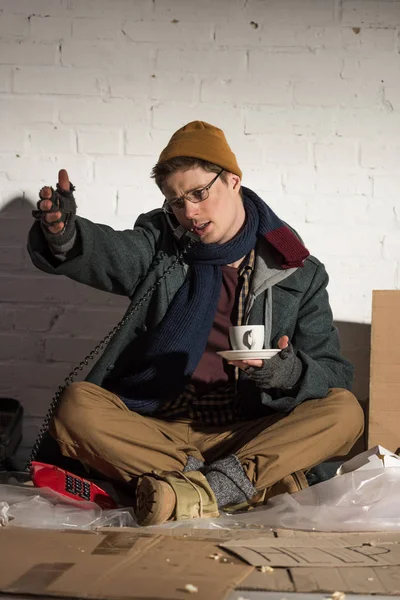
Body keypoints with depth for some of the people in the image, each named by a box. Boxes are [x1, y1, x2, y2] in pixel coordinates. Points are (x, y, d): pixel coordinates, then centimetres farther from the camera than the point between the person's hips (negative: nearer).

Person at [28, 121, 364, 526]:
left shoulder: (299, 273, 6)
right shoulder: (161, 245, 10)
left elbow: (334, 372, 2)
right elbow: (111, 253, -13)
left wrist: (290, 372, -21)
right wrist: (63, 236, -36)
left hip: (244, 437, 0)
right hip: (155, 431, 0)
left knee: (344, 412, -23)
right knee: (76, 406, -28)